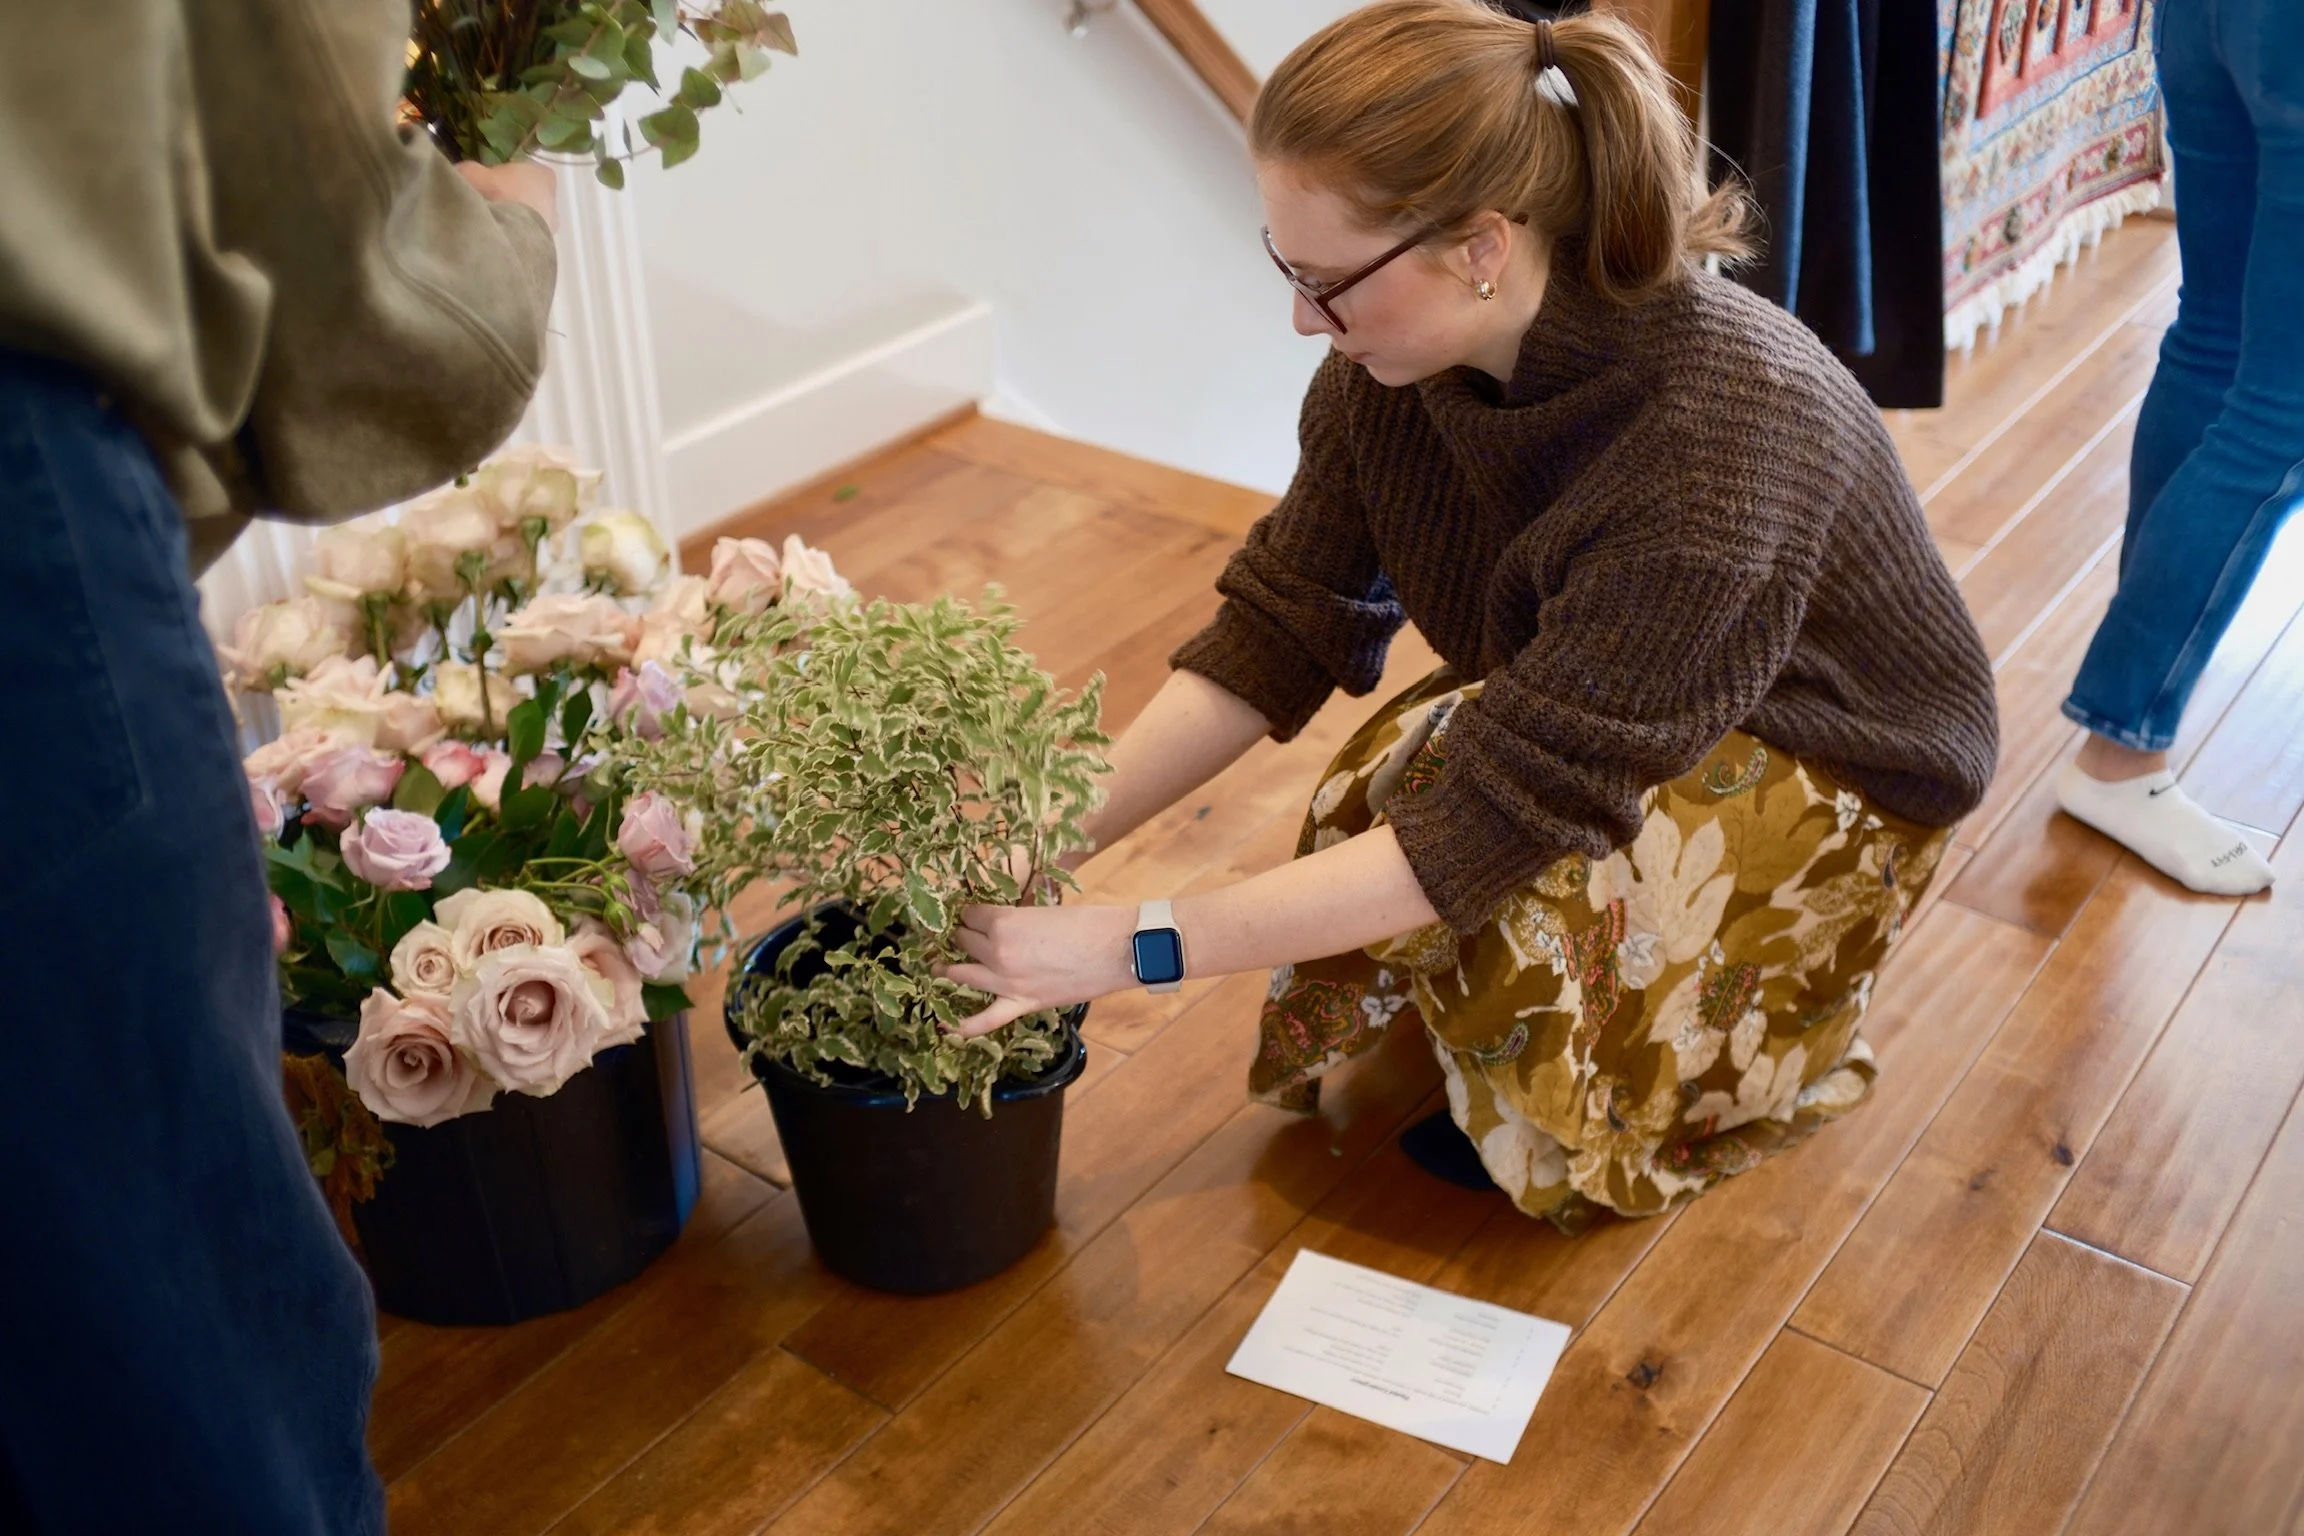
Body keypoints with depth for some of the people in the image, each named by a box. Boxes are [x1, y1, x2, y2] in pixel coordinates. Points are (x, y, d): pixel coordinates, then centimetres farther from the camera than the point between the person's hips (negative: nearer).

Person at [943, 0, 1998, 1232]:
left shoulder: (1716, 447, -40)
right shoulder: (1392, 365, -21)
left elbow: (1503, 818, -39)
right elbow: (1277, 631, -13)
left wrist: (1131, 948, -39)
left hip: (1833, 757, -5)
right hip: (1584, 705, 5)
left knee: (1525, 905, -30)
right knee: (1371, 799, -22)